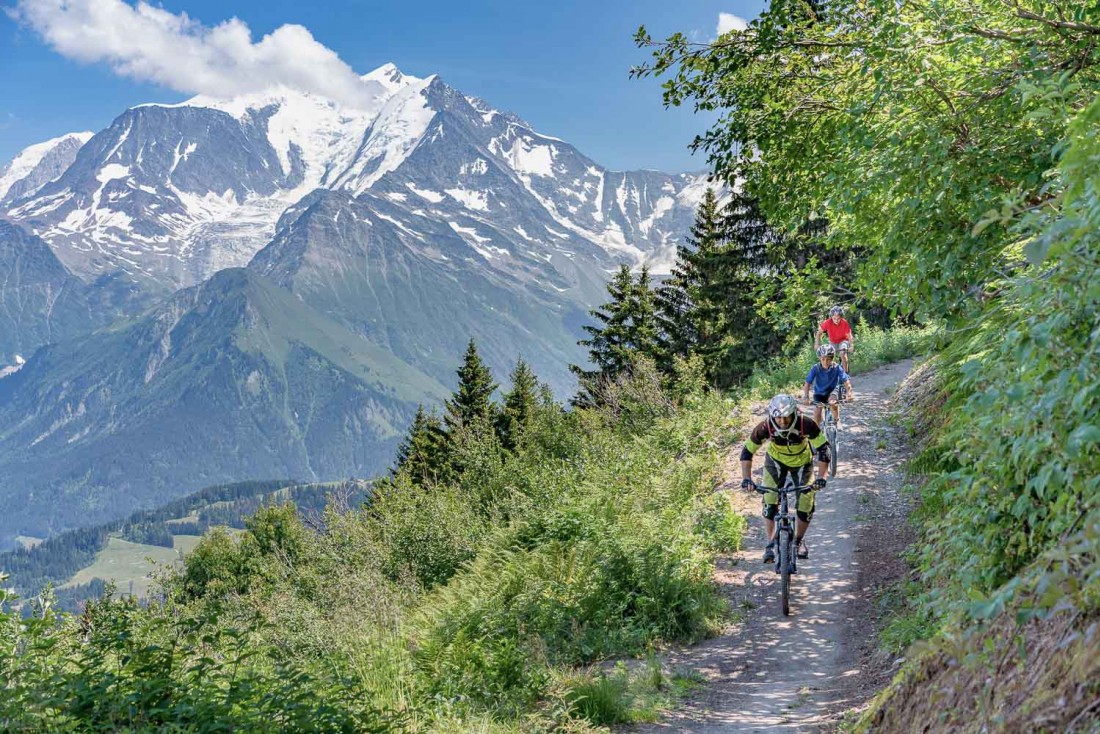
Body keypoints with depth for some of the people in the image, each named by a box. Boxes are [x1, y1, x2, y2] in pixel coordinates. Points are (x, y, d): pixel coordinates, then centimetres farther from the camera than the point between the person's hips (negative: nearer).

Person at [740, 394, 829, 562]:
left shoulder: (806, 425, -35)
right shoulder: (765, 427, -32)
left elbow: (823, 449, -29)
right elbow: (747, 451, -24)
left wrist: (821, 477, -39)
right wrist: (746, 478, -34)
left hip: (802, 462, 0)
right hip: (776, 461, 0)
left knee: (806, 505, -6)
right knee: (769, 502, -15)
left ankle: (799, 540, 20)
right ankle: (770, 544, 1)